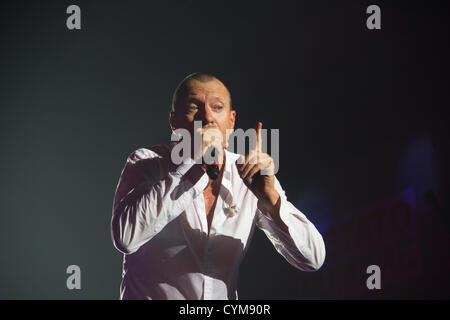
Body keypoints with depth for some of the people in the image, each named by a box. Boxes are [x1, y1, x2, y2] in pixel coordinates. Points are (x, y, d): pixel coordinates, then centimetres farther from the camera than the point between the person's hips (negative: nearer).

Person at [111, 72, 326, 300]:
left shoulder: (247, 173, 0)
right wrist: (192, 166, -24)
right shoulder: (145, 163, -6)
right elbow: (125, 237, -24)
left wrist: (270, 198, -20)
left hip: (224, 296, 2)